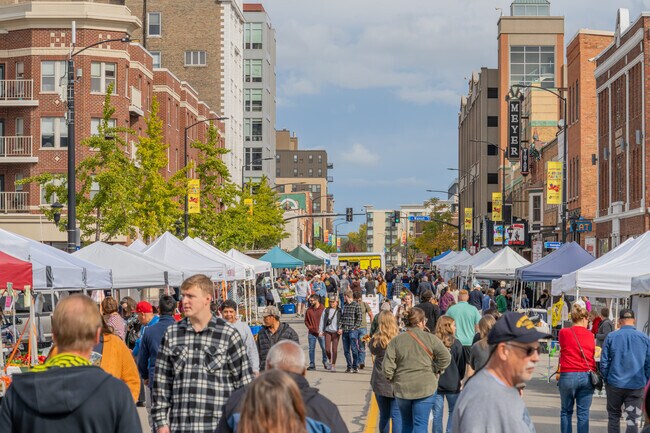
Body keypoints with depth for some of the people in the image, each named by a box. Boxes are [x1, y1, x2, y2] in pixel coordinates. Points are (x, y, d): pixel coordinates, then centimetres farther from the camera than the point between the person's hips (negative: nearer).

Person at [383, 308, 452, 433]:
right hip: (426, 388, -2)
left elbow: (387, 367, -7)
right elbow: (446, 358, -14)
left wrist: (393, 380, 10)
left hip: (402, 388, 2)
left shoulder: (396, 340, -3)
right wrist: (436, 371, 2)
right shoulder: (430, 338, -5)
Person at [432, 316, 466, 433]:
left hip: (435, 383, 1)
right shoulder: (455, 343, -9)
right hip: (452, 384, -1)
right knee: (454, 411, 14)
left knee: (437, 414, 7)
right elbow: (462, 364, -1)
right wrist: (459, 378, 16)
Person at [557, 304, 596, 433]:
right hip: (587, 376, 1)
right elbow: (593, 354, 5)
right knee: (583, 414, 4)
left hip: (568, 375, -1)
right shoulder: (590, 335, 3)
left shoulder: (563, 333, -1)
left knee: (566, 411, 12)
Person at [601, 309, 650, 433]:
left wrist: (606, 379, 9)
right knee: (632, 420, 2)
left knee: (613, 417, 14)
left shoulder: (611, 337, -4)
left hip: (614, 384, 0)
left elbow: (604, 361, -3)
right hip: (637, 385, 0)